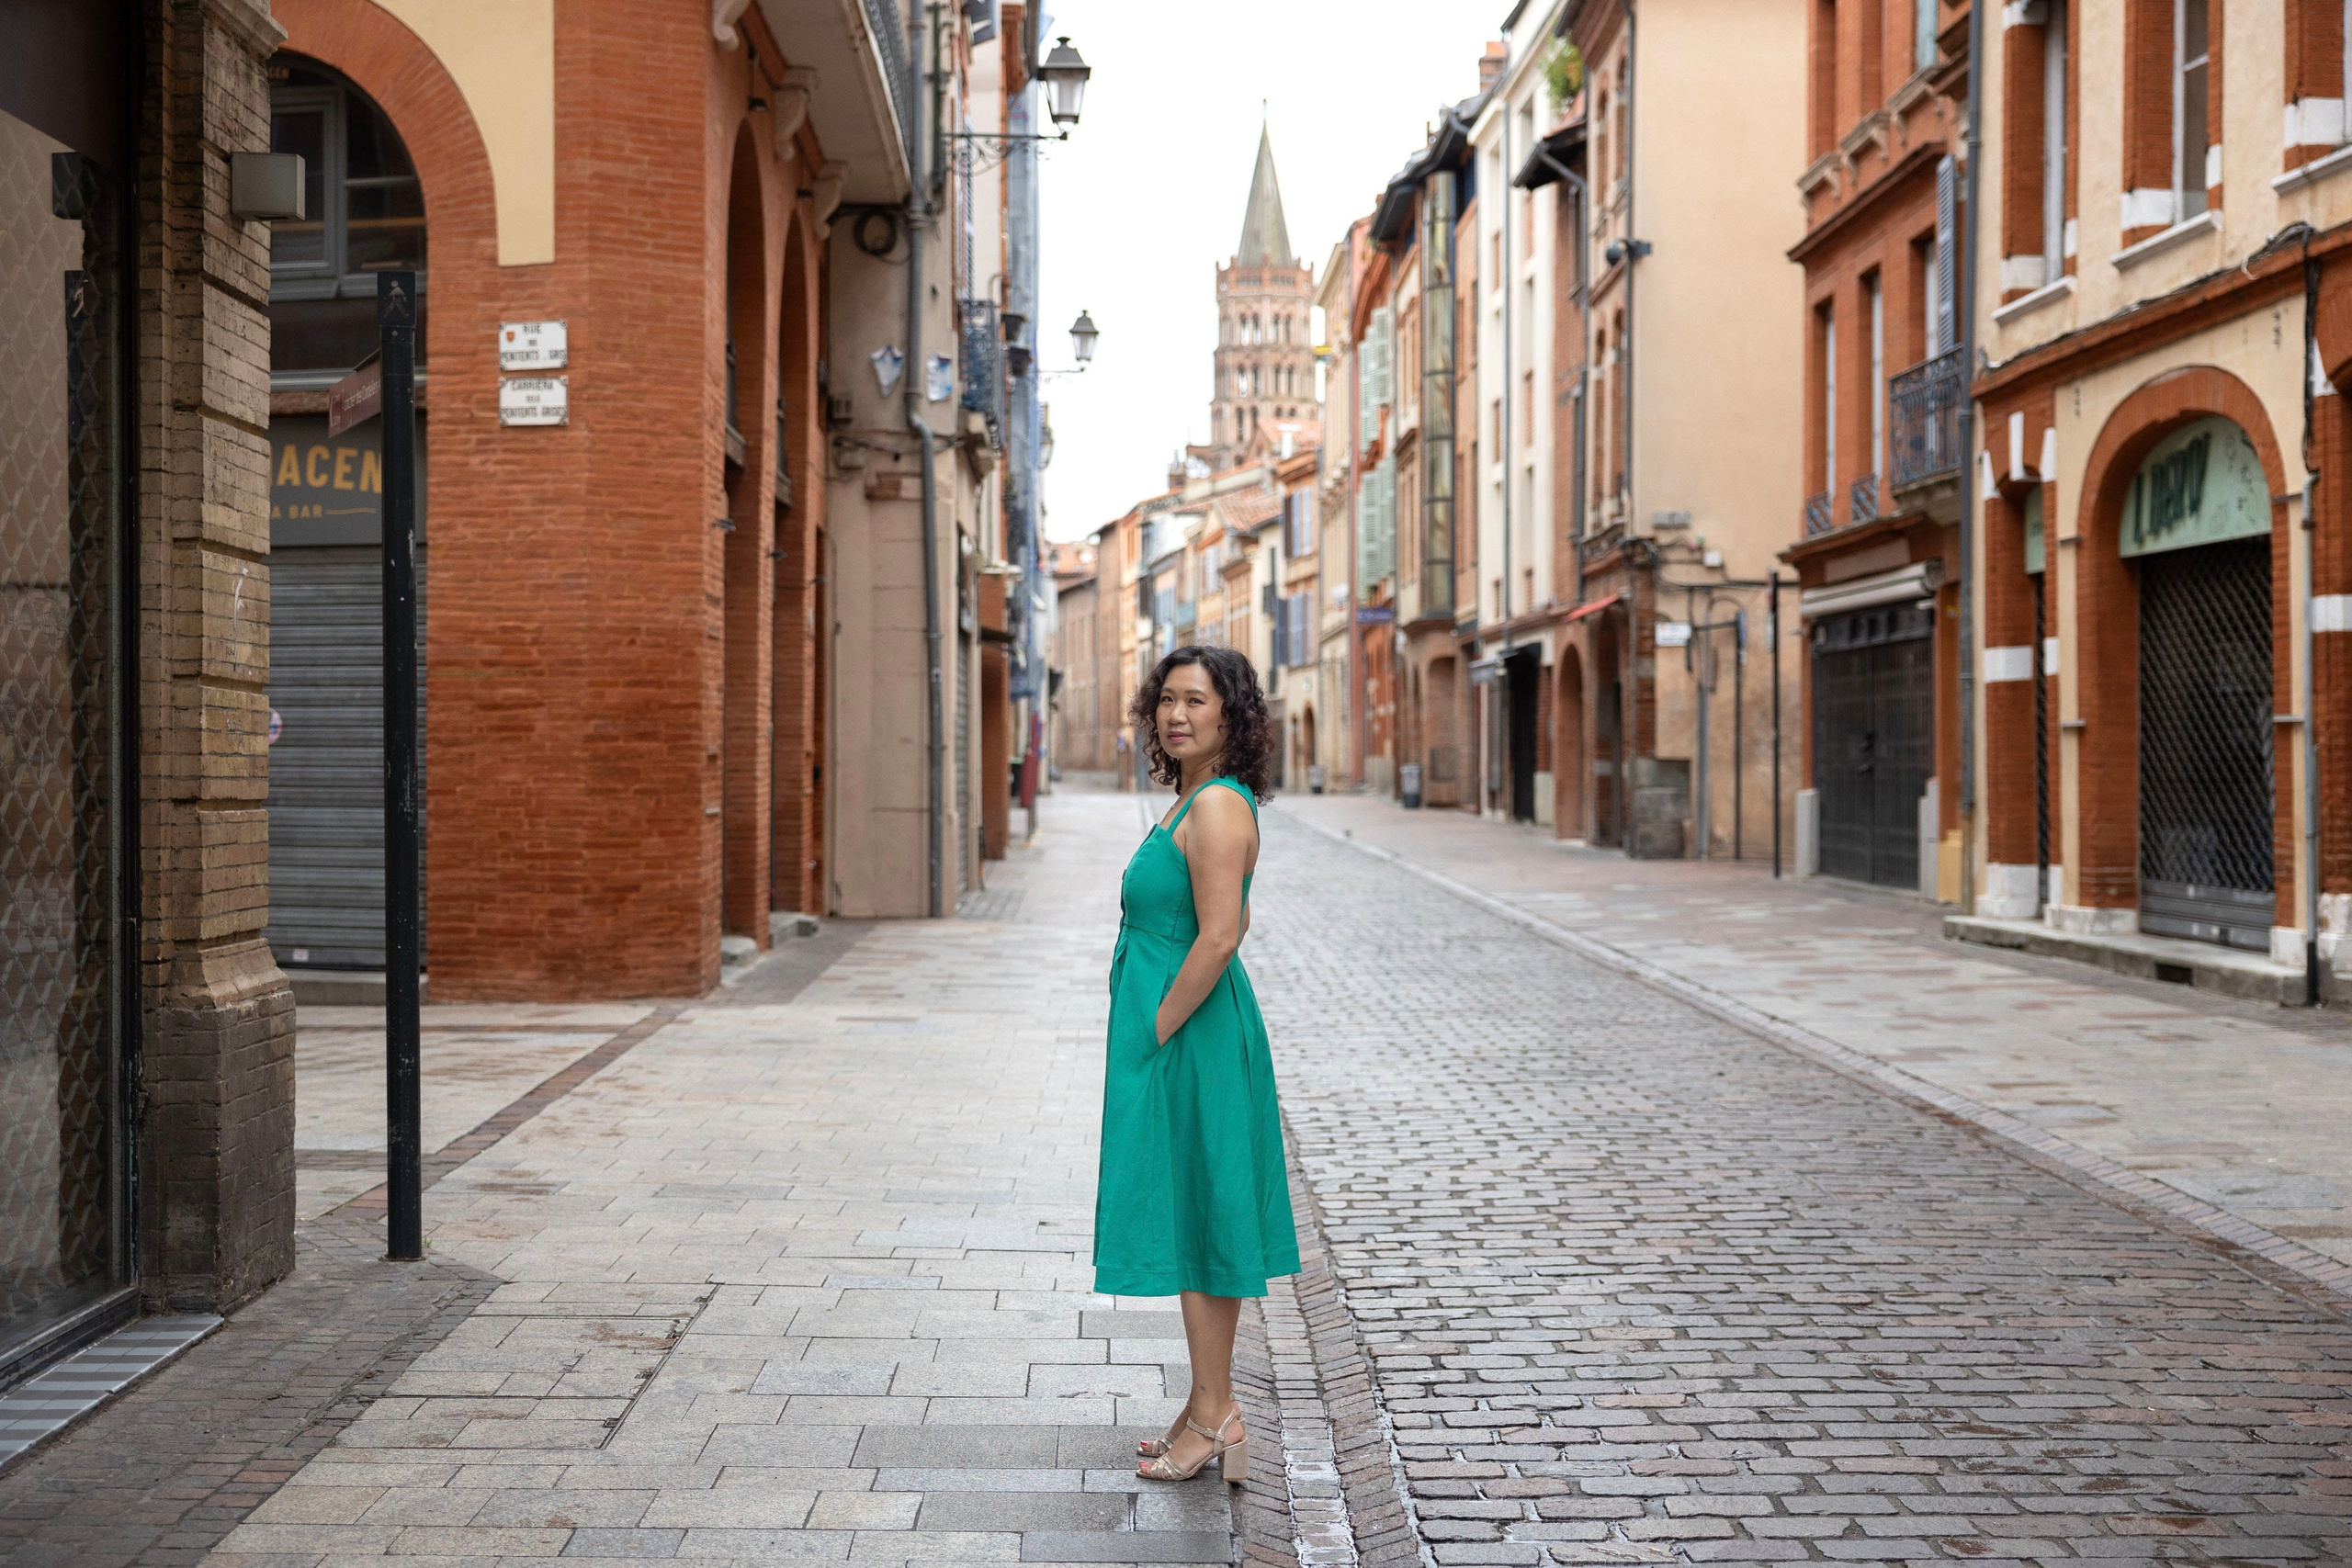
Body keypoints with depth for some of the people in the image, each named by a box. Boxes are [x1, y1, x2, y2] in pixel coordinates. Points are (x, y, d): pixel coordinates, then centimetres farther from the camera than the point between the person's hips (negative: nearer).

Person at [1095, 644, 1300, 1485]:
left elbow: (1218, 939, -25)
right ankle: (1211, 1409, 23)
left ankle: (1215, 1414, 8)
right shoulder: (1195, 801, 13)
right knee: (1202, 1219, 14)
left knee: (1191, 1216, -2)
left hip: (1185, 1037, -10)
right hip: (1192, 1029, 10)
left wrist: (1155, 1035, -18)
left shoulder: (1217, 806, -18)